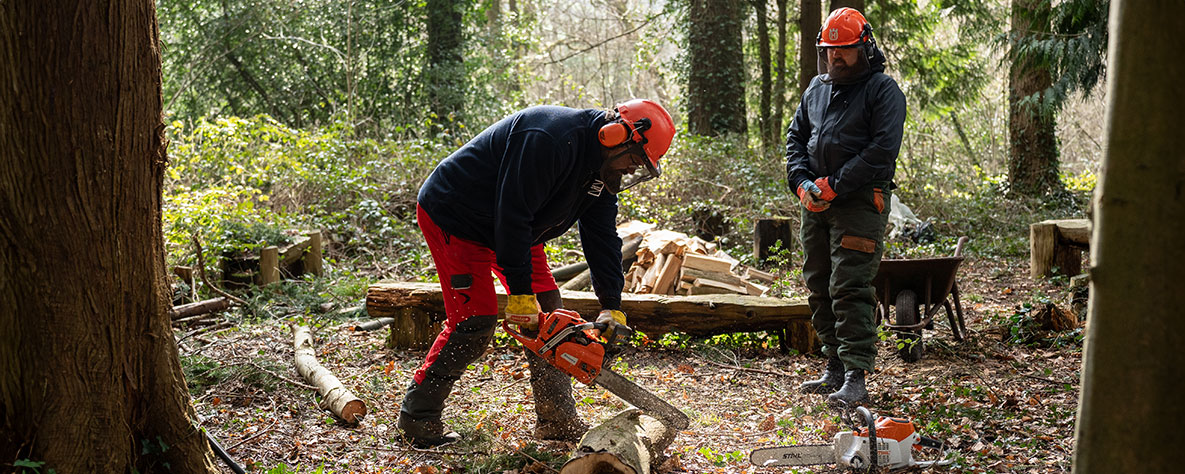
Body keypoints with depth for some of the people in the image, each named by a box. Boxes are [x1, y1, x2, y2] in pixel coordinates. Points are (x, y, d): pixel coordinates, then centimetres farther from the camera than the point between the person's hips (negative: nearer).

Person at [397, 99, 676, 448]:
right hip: (454, 216, -9)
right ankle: (417, 417, -1)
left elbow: (602, 236, -1)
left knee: (548, 313, 3)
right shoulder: (549, 139, -33)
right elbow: (513, 215, -34)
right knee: (476, 321, -14)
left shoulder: (602, 168, -3)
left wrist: (612, 307, -8)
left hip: (514, 230, 10)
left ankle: (557, 420, 10)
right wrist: (520, 292, -30)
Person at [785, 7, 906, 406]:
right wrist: (803, 184, -1)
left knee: (850, 290, -12)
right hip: (816, 204, 7)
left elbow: (882, 150, -14)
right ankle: (835, 369, 18)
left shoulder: (883, 90, -4)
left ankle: (856, 379, -10)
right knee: (819, 289, 9)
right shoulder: (817, 88, 17)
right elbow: (795, 138, 17)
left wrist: (834, 186, -17)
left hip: (859, 203, -7)